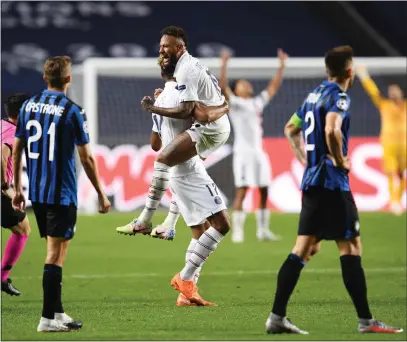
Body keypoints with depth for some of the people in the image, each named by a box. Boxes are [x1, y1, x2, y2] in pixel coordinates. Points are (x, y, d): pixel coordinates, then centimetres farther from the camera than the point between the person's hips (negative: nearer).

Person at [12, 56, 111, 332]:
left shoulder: (29, 106, 6)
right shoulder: (72, 111, -11)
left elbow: (17, 149, 10)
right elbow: (87, 158, -10)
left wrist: (17, 188, 19)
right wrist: (102, 195, -1)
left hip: (36, 193, 6)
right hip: (61, 193, -6)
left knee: (55, 251, 16)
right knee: (56, 255, -3)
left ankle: (58, 312, 20)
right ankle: (48, 318, -4)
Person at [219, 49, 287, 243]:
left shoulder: (258, 102, 18)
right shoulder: (234, 102, 1)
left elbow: (274, 87, 23)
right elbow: (223, 86, -16)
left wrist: (282, 65, 20)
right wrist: (224, 65, -26)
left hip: (259, 152, 6)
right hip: (243, 152, -6)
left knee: (264, 192, 6)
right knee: (241, 192, -10)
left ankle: (263, 230, 13)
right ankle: (237, 232, -10)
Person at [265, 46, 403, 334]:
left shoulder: (315, 95, 16)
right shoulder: (338, 96, -12)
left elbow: (291, 129, 29)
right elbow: (332, 131, -30)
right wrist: (341, 161, -16)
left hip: (312, 181, 8)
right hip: (332, 183, -8)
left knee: (305, 249, 7)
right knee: (351, 247, -4)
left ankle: (277, 317, 2)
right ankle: (366, 321, -2)